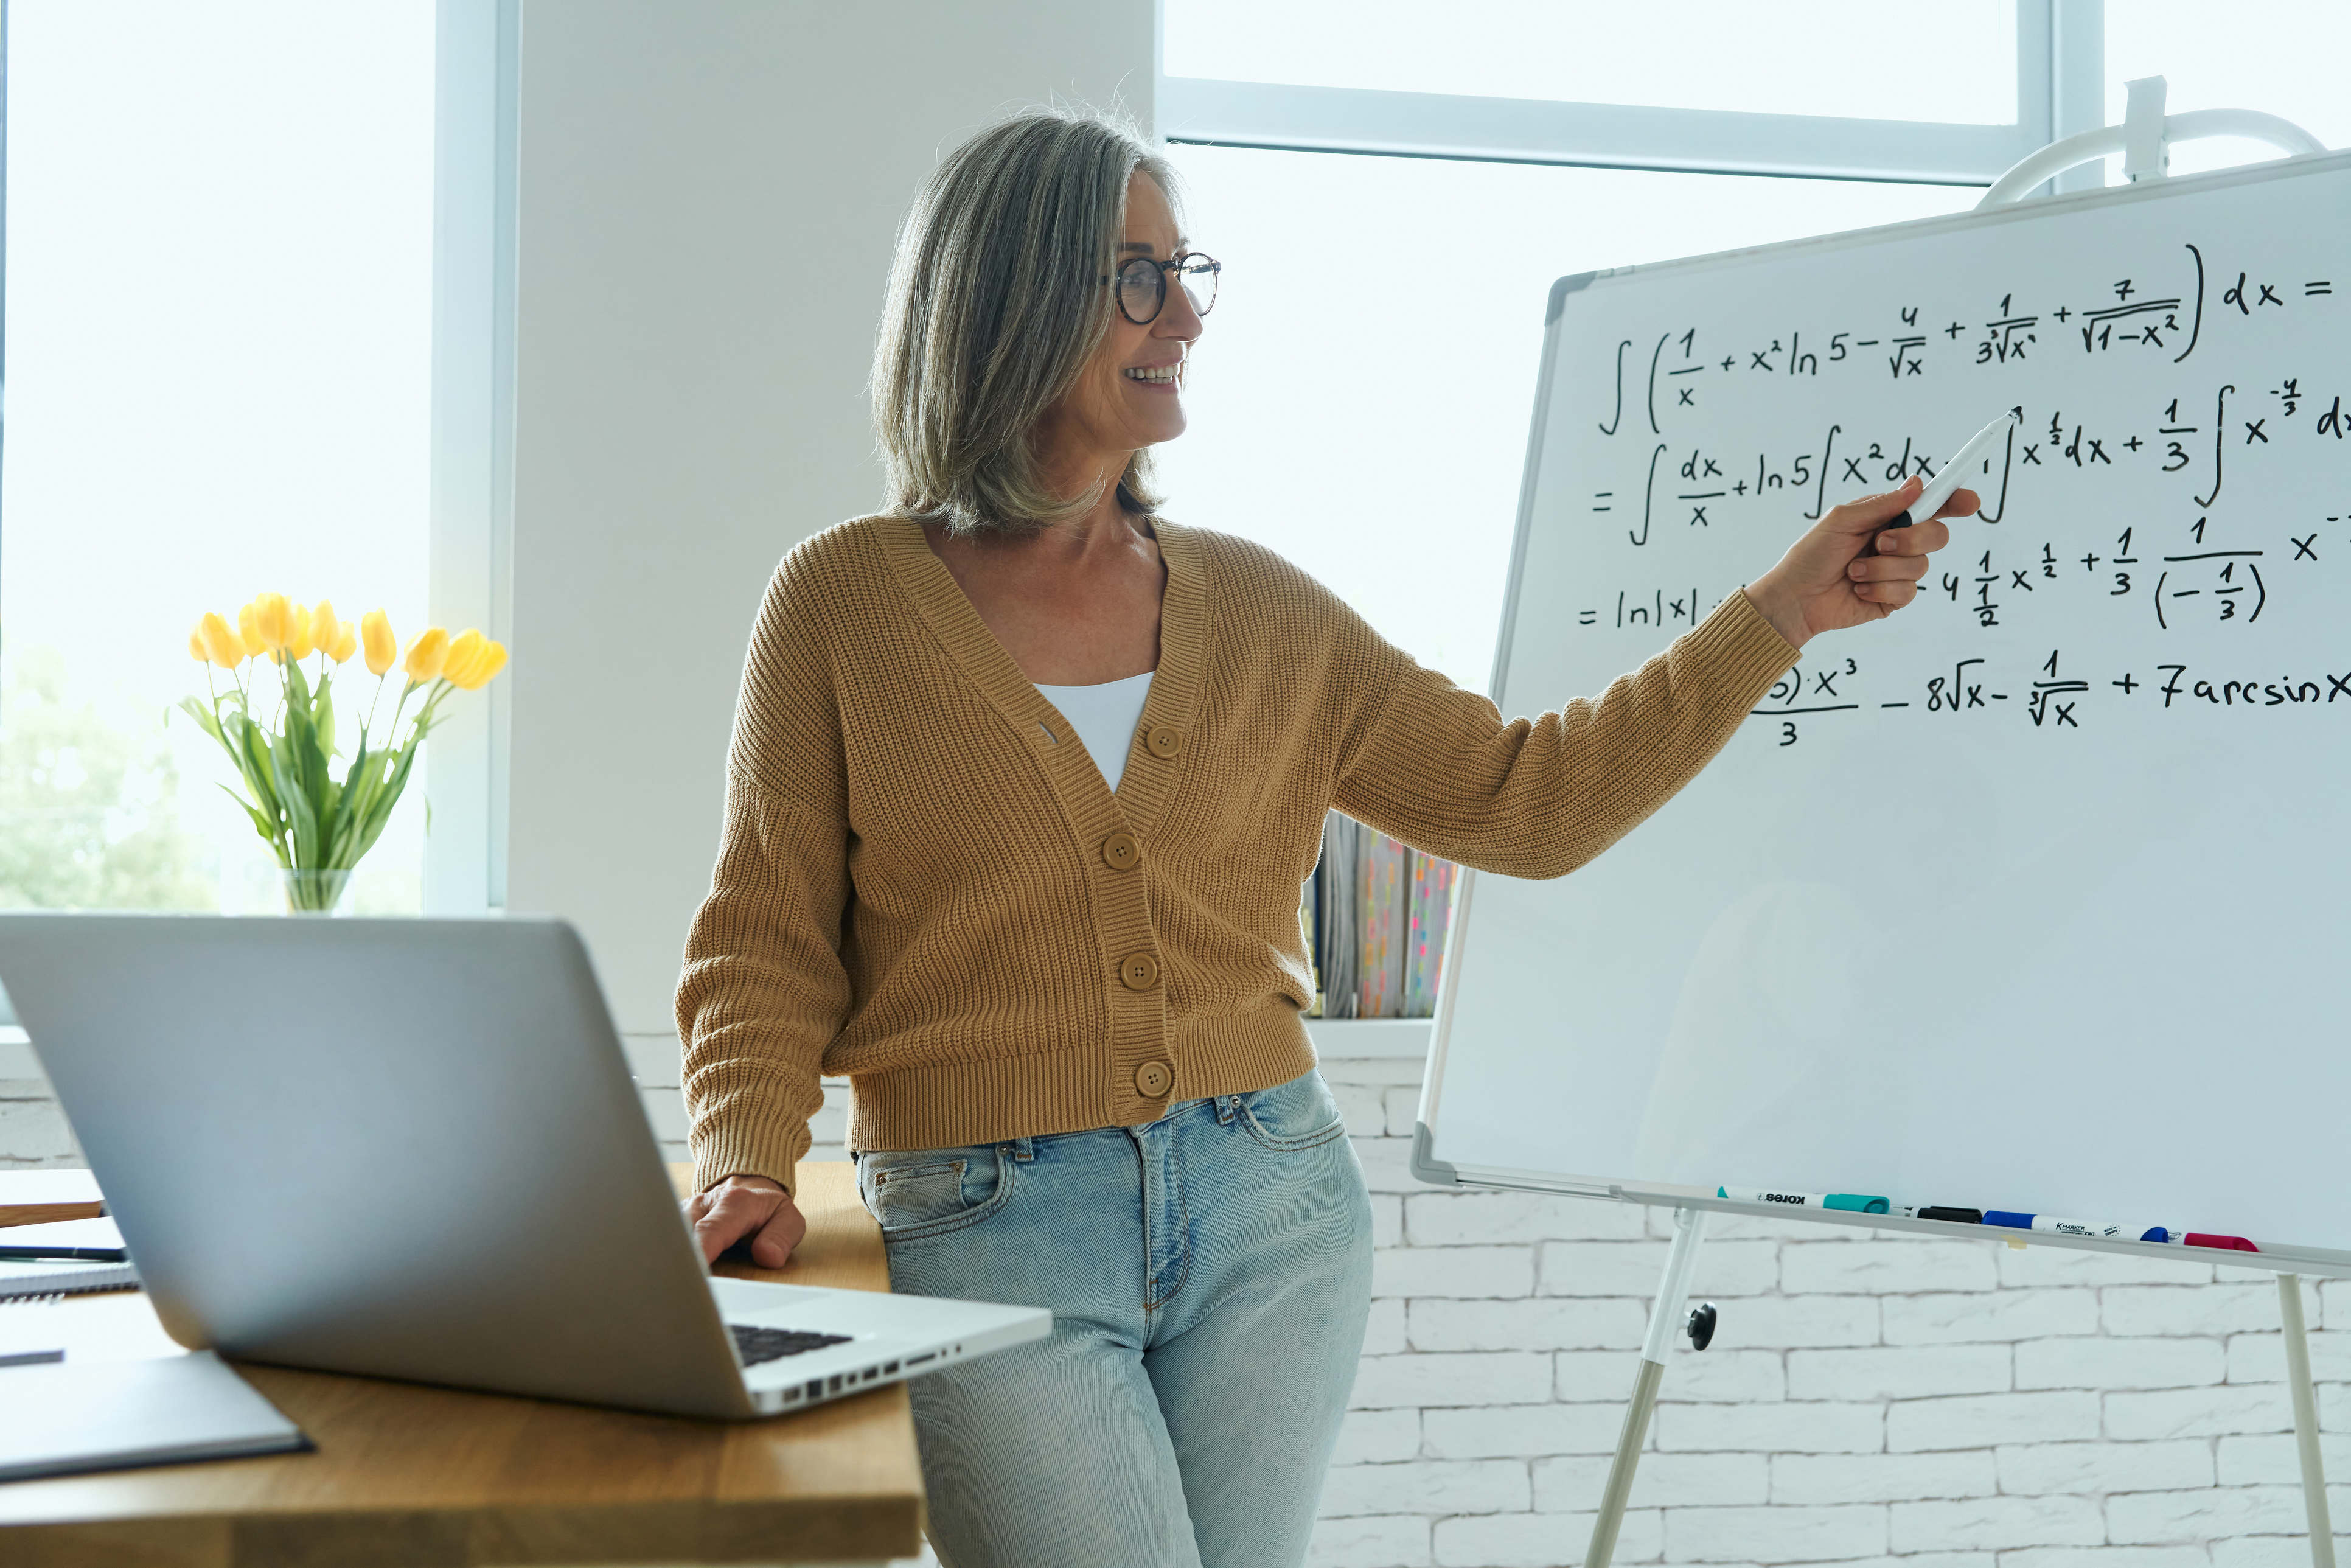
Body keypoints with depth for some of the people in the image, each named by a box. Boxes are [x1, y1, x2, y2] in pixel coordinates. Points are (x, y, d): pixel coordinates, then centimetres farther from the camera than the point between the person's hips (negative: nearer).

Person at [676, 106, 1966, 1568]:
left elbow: (1527, 800, 7)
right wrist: (750, 1162, -16)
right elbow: (768, 942, 1)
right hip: (986, 1228, -3)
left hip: (1272, 1215, 4)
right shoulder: (845, 602, -1)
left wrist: (1785, 610, 3)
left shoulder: (1255, 608, 8)